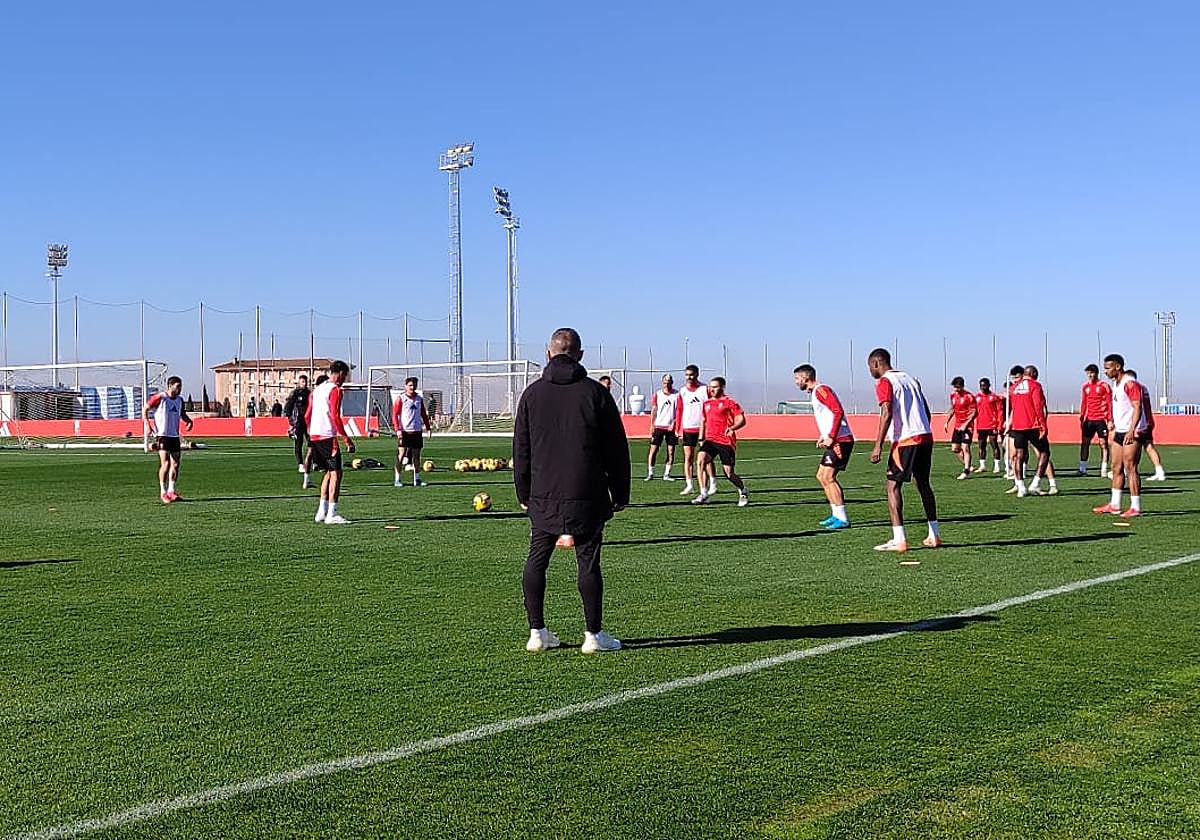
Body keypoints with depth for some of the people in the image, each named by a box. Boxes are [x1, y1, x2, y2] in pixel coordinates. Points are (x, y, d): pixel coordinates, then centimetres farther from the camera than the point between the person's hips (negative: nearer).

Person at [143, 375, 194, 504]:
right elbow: (145, 409, -1)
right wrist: (147, 424, -14)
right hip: (162, 435, -7)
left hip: (175, 435, 7)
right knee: (165, 464, -11)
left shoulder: (179, 400, 10)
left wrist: (188, 420, 4)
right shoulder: (160, 398, -8)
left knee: (175, 464, 6)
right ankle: (163, 493, -3)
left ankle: (171, 492, 16)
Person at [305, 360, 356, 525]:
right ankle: (332, 514, -10)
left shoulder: (317, 389, 17)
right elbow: (335, 416, -17)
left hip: (314, 436, 9)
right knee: (336, 473, -6)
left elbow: (307, 416, 19)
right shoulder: (335, 390, -8)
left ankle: (322, 511, 16)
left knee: (328, 472, 17)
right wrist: (347, 439, -16)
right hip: (327, 436, -9)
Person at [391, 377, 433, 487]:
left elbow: (423, 414, 20)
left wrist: (428, 427, 14)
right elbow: (395, 415, -4)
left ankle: (417, 479, 15)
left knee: (417, 455, 8)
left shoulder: (419, 399, 12)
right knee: (401, 454, -7)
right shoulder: (400, 399, -1)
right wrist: (397, 429, -13)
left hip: (417, 431, 5)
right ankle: (397, 480, -4)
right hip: (404, 431, -5)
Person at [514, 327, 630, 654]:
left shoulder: (532, 394, 3)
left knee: (536, 560, 11)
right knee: (588, 562, 3)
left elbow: (521, 449, 7)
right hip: (587, 498, -2)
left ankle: (537, 633, 12)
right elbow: (616, 448, 0)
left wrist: (524, 493, 15)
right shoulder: (595, 393, -2)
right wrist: (620, 493, 8)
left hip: (543, 496, 2)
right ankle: (593, 635, 6)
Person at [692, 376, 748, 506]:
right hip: (710, 440, 4)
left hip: (726, 442, -4)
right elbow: (703, 421, 27)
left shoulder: (729, 402, -1)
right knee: (701, 458, -23)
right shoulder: (707, 403, 16)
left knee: (729, 472, -1)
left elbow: (742, 420, -6)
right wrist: (701, 439, 18)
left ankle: (743, 492, 29)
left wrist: (732, 428, -26)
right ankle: (704, 494, -19)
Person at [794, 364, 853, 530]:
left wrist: (831, 436, -23)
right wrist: (824, 435, 15)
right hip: (835, 440, 11)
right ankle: (836, 515, 17)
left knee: (827, 477, -11)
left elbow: (838, 411, -22)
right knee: (822, 476, 13)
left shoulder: (821, 390, -12)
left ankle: (842, 519, -8)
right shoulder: (816, 392, 20)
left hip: (840, 440, -11)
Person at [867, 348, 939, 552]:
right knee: (923, 484, 18)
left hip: (905, 440, -8)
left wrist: (878, 446, -18)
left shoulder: (884, 382, -5)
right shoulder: (910, 378, 20)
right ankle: (934, 535, 23)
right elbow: (926, 411, 19)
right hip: (925, 436, 8)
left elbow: (887, 413, -17)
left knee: (893, 486, -3)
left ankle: (899, 540, -10)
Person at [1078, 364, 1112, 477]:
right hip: (1089, 420, 5)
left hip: (1101, 419, -5)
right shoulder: (1085, 386, 11)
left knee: (1103, 444, -1)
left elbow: (1109, 403, -5)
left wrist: (1110, 420, -11)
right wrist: (1081, 417, 11)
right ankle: (1082, 469, 9)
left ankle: (1104, 470, 0)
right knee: (1084, 443, 4)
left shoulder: (1104, 386, -4)